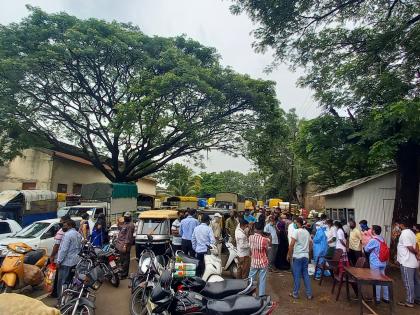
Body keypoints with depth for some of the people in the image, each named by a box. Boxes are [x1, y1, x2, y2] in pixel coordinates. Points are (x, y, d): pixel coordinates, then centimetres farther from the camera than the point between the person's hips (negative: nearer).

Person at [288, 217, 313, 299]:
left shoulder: (296, 231, -13)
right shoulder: (307, 232, 8)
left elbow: (292, 244, -17)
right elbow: (310, 243, 15)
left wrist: (289, 254, -8)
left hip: (297, 256, -6)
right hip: (306, 256, 6)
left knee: (297, 275, 3)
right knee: (306, 274, 13)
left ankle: (295, 294, 12)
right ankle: (309, 294, 16)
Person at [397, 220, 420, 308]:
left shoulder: (404, 234, -20)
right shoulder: (411, 232, 10)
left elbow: (410, 248, -21)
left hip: (407, 262, -9)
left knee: (408, 282, 0)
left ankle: (409, 301, 7)